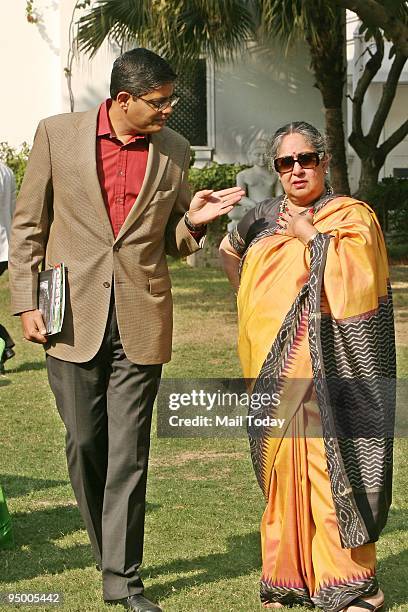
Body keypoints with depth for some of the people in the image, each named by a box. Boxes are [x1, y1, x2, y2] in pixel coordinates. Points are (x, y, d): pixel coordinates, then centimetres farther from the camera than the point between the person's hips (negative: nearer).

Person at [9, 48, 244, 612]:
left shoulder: (174, 151, 5)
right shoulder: (58, 133, -1)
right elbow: (28, 226, 4)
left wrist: (193, 220, -7)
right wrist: (26, 302, -2)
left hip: (140, 322, 1)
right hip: (74, 317, 0)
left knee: (129, 454, 0)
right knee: (84, 444, 7)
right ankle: (111, 553, 29)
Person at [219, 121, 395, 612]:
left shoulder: (352, 216, 3)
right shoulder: (261, 219, 15)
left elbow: (356, 270, -15)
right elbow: (229, 253, 35)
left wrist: (309, 234, -8)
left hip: (329, 365, -4)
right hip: (274, 368, 4)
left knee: (331, 461, -9)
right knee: (280, 464, 3)